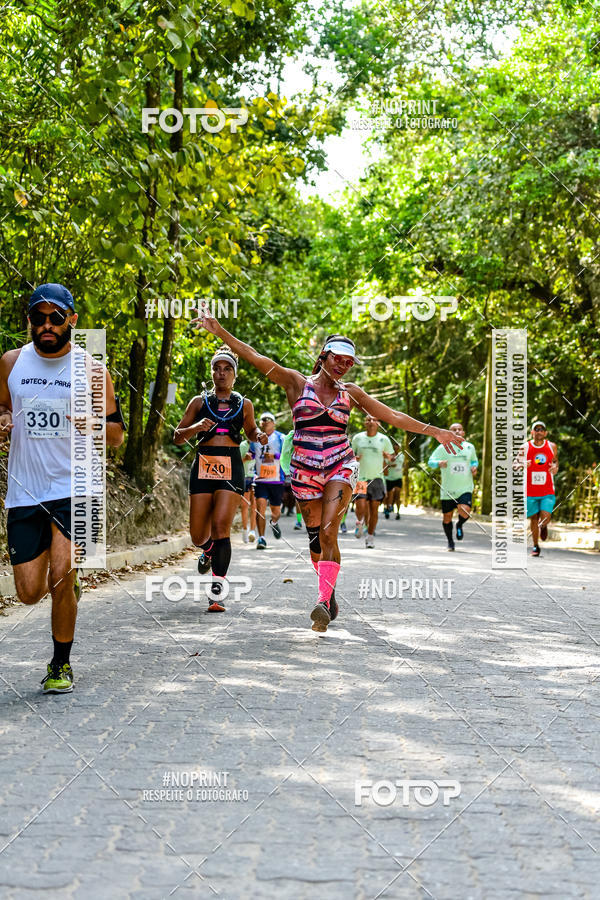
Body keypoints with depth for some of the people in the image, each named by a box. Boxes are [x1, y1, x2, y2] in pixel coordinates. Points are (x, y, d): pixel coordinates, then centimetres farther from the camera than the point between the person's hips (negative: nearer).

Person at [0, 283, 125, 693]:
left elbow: (118, 435, 4)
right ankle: (68, 584, 39)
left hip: (73, 489, -3)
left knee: (60, 575, -17)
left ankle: (61, 665, 5)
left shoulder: (92, 369, 0)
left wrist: (95, 425, -19)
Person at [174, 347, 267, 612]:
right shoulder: (199, 402, 10)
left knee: (220, 526, -18)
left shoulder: (244, 404, 12)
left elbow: (250, 430, 29)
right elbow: (177, 437, 9)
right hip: (203, 467, 1)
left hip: (231, 468, -1)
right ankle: (209, 550, 40)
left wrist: (259, 436, 6)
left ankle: (217, 591, -15)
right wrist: (195, 428, -11)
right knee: (198, 536, 1)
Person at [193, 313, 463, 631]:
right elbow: (256, 358, -7)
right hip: (305, 471, 0)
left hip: (341, 468, 0)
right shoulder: (297, 383, 2)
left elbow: (392, 416, 11)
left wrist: (433, 431, 8)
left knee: (328, 531, -19)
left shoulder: (350, 393, 9)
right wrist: (219, 331, -17)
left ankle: (323, 601, -26)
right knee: (315, 538, 6)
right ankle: (329, 593, 29)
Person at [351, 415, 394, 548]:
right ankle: (359, 522, 21)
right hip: (361, 478, 0)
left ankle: (370, 536, 15)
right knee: (361, 506, -13)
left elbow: (391, 456, 11)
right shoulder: (357, 438, 5)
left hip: (377, 478, 1)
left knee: (374, 508, 0)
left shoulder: (384, 439, 3)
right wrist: (354, 458, -8)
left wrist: (387, 456, -12)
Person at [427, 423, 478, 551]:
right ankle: (450, 542, 28)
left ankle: (460, 525, 12)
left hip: (465, 488, 0)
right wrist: (439, 463, -25)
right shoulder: (444, 448, -1)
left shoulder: (470, 447, 7)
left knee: (465, 511, -23)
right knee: (447, 517, 5)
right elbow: (430, 462, -3)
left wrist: (474, 467, 1)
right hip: (447, 490, 0)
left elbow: (474, 461, 24)